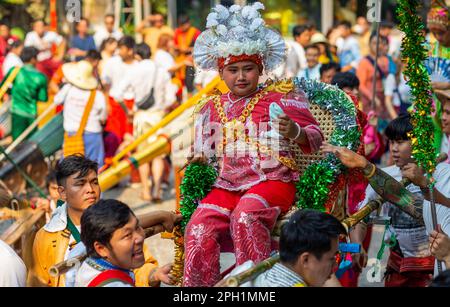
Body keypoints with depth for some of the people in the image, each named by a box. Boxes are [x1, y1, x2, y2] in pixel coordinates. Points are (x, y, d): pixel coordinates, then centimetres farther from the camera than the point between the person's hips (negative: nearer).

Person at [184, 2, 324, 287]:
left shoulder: (280, 101, 7)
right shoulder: (210, 109, 20)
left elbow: (316, 137, 2)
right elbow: (203, 152, 29)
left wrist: (296, 133, -21)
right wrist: (198, 159, 5)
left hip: (271, 180, -4)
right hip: (226, 185, 4)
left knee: (245, 215, -37)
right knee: (198, 230, -26)